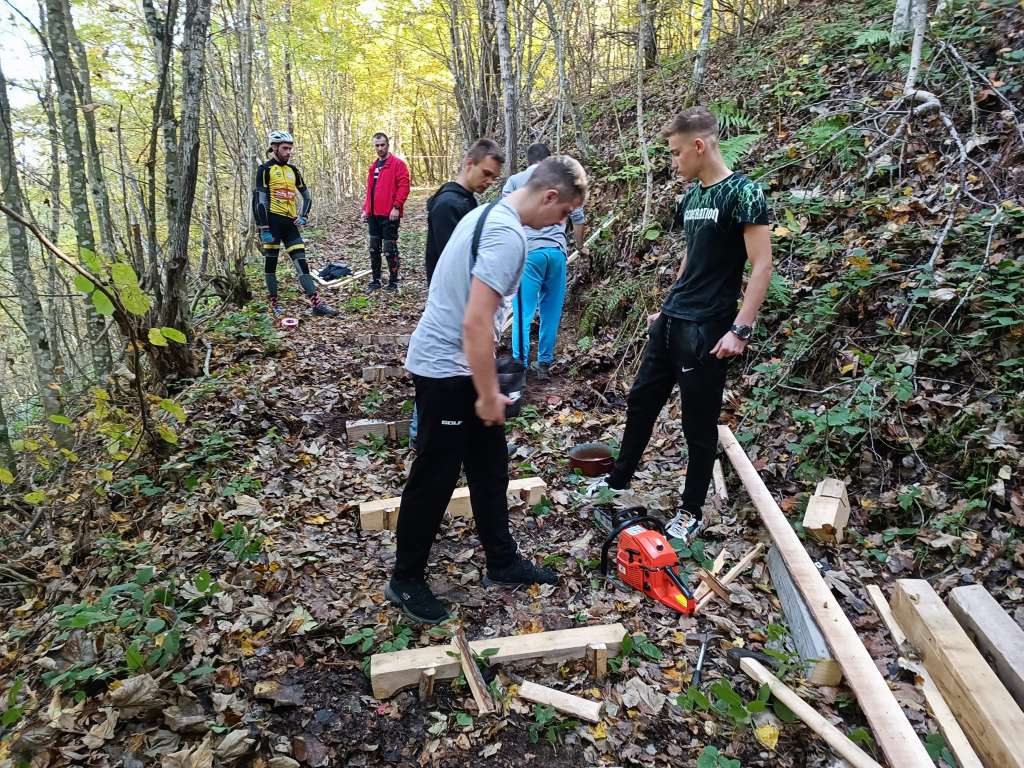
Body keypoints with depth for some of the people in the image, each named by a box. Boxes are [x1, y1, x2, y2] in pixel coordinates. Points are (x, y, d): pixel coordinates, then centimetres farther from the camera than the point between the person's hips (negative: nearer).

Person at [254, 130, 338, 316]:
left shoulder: (292, 170, 15)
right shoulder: (265, 169, -2)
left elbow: (307, 196, 20)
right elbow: (259, 200, -9)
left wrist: (303, 216, 3)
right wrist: (263, 228, -15)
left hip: (290, 223, 5)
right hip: (273, 221, -5)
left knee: (301, 262, -2)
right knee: (271, 262, 4)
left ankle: (316, 303, -9)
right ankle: (272, 303, 13)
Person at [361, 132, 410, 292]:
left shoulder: (398, 163, -4)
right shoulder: (373, 166, 18)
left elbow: (404, 186, -12)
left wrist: (396, 207, -20)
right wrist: (365, 209, 15)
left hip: (389, 214, -7)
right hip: (373, 214, 7)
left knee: (390, 249, -4)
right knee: (374, 249, 11)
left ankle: (393, 282, 6)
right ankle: (375, 280, 20)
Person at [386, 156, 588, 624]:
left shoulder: (489, 213, 10)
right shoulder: (508, 235, -22)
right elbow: (476, 323, -28)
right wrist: (488, 394, -18)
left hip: (457, 364, 10)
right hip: (446, 370, -10)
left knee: (490, 467, 16)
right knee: (435, 478, 3)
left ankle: (502, 563, 30)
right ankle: (405, 581, 21)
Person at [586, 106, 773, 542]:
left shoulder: (743, 193, -12)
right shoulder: (691, 197, 12)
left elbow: (762, 266, -16)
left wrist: (740, 329, -22)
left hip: (707, 331, -8)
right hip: (670, 322, 8)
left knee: (699, 423, 3)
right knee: (641, 401, 16)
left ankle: (692, 511, 20)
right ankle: (619, 480, 34)